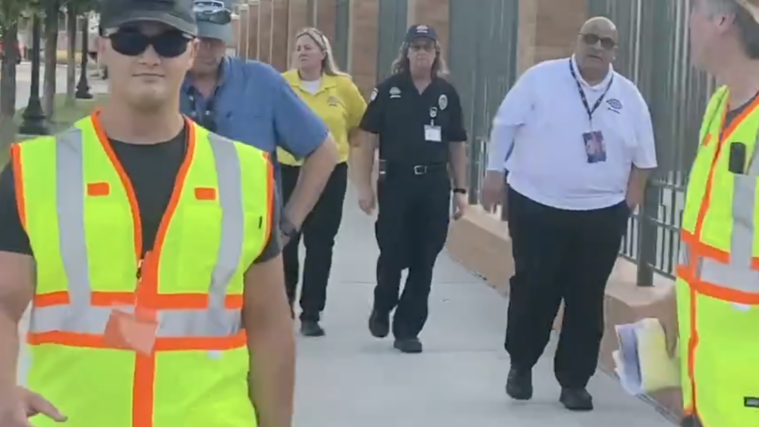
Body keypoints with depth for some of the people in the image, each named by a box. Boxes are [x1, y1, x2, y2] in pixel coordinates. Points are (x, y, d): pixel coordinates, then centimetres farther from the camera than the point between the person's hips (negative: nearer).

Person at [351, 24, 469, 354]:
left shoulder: (447, 94, 5)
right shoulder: (388, 89, -2)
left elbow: (457, 145, 10)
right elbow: (368, 138, -2)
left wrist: (460, 189, 6)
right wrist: (364, 186, -8)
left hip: (435, 185, 2)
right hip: (396, 182, -2)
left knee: (423, 261, 4)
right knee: (393, 255, 1)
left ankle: (407, 329, 16)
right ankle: (382, 308, 31)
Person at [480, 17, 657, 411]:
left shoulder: (628, 96, 4)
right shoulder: (541, 78, -4)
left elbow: (643, 155, 12)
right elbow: (506, 123, -1)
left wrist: (631, 198, 6)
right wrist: (495, 173, -5)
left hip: (601, 213, 2)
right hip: (536, 206, -2)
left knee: (586, 299, 4)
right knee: (532, 290, 3)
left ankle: (574, 381, 15)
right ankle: (520, 365, 25)